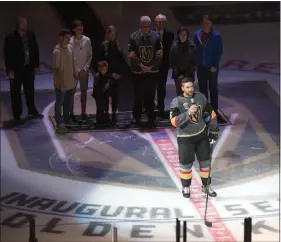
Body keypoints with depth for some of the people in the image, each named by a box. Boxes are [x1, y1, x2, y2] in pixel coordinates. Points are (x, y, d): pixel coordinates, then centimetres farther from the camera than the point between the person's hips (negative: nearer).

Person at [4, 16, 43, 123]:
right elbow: (7, 55, -12)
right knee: (16, 93, 5)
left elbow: (36, 50, 6)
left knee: (30, 91, 18)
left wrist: (36, 65, 5)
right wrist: (10, 70, -14)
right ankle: (17, 115, 14)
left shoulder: (31, 35, -1)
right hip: (16, 70, -4)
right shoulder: (10, 38, -14)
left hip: (29, 68, 4)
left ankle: (32, 111, 34)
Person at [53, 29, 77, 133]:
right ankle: (59, 123, 12)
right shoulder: (57, 51, -20)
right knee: (59, 102, 4)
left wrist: (75, 76, 13)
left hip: (70, 81, 7)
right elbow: (56, 68, -19)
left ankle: (66, 119, 33)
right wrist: (60, 83, -19)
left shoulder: (70, 47, 3)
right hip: (61, 83, -7)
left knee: (68, 101, 18)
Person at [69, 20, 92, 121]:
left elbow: (90, 56, 2)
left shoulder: (87, 40, -4)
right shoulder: (71, 41, -13)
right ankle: (71, 113, 8)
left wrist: (85, 69, -6)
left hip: (84, 70, 3)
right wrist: (78, 70, -11)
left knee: (84, 91, 10)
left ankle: (83, 112, 18)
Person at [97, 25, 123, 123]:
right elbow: (101, 61, -6)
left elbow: (120, 59, 6)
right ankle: (106, 113, 8)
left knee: (115, 94, 6)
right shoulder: (103, 46, -6)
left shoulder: (117, 45, 5)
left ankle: (114, 114, 12)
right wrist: (110, 74, -8)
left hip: (116, 74, 3)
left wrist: (118, 73, -4)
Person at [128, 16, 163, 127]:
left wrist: (151, 66, -9)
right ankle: (137, 118, 18)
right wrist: (142, 66, -11)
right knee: (138, 96, 6)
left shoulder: (155, 36, 0)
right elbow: (131, 55, -5)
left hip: (152, 72, 1)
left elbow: (160, 54, -1)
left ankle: (151, 119, 12)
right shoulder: (134, 37, -2)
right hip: (138, 72, 0)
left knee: (150, 96, 5)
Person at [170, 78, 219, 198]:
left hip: (202, 135, 4)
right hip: (185, 138, -4)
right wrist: (188, 113, -32)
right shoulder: (177, 102, -15)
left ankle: (206, 185, 27)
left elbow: (210, 113, 10)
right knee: (186, 163, 2)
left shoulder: (201, 97, -2)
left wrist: (213, 130, 11)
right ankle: (186, 187, 23)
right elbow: (175, 121, -23)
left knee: (205, 161, 9)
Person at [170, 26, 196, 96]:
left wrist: (187, 74, -4)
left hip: (189, 75, 0)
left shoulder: (191, 45, -4)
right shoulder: (175, 45, -3)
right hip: (178, 76, 0)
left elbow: (194, 62, 0)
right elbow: (172, 62, 2)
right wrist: (178, 74, -4)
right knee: (179, 94, -4)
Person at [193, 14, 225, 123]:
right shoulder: (197, 34, -1)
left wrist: (215, 65, -14)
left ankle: (214, 111, 16)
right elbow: (194, 50, 5)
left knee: (213, 89, 8)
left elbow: (219, 52, -7)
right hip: (201, 67, 3)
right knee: (202, 90, 10)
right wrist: (195, 63, -1)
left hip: (212, 67, -3)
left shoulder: (216, 35, -9)